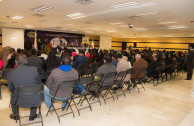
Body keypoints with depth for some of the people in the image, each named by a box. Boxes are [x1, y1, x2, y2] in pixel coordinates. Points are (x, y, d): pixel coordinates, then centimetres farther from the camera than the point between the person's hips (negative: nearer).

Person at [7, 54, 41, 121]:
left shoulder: (10, 73, -13)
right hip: (33, 100, 0)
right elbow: (39, 83, -1)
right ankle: (32, 115, 40)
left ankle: (15, 115, 52)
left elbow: (10, 89, 3)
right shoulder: (34, 69, -14)